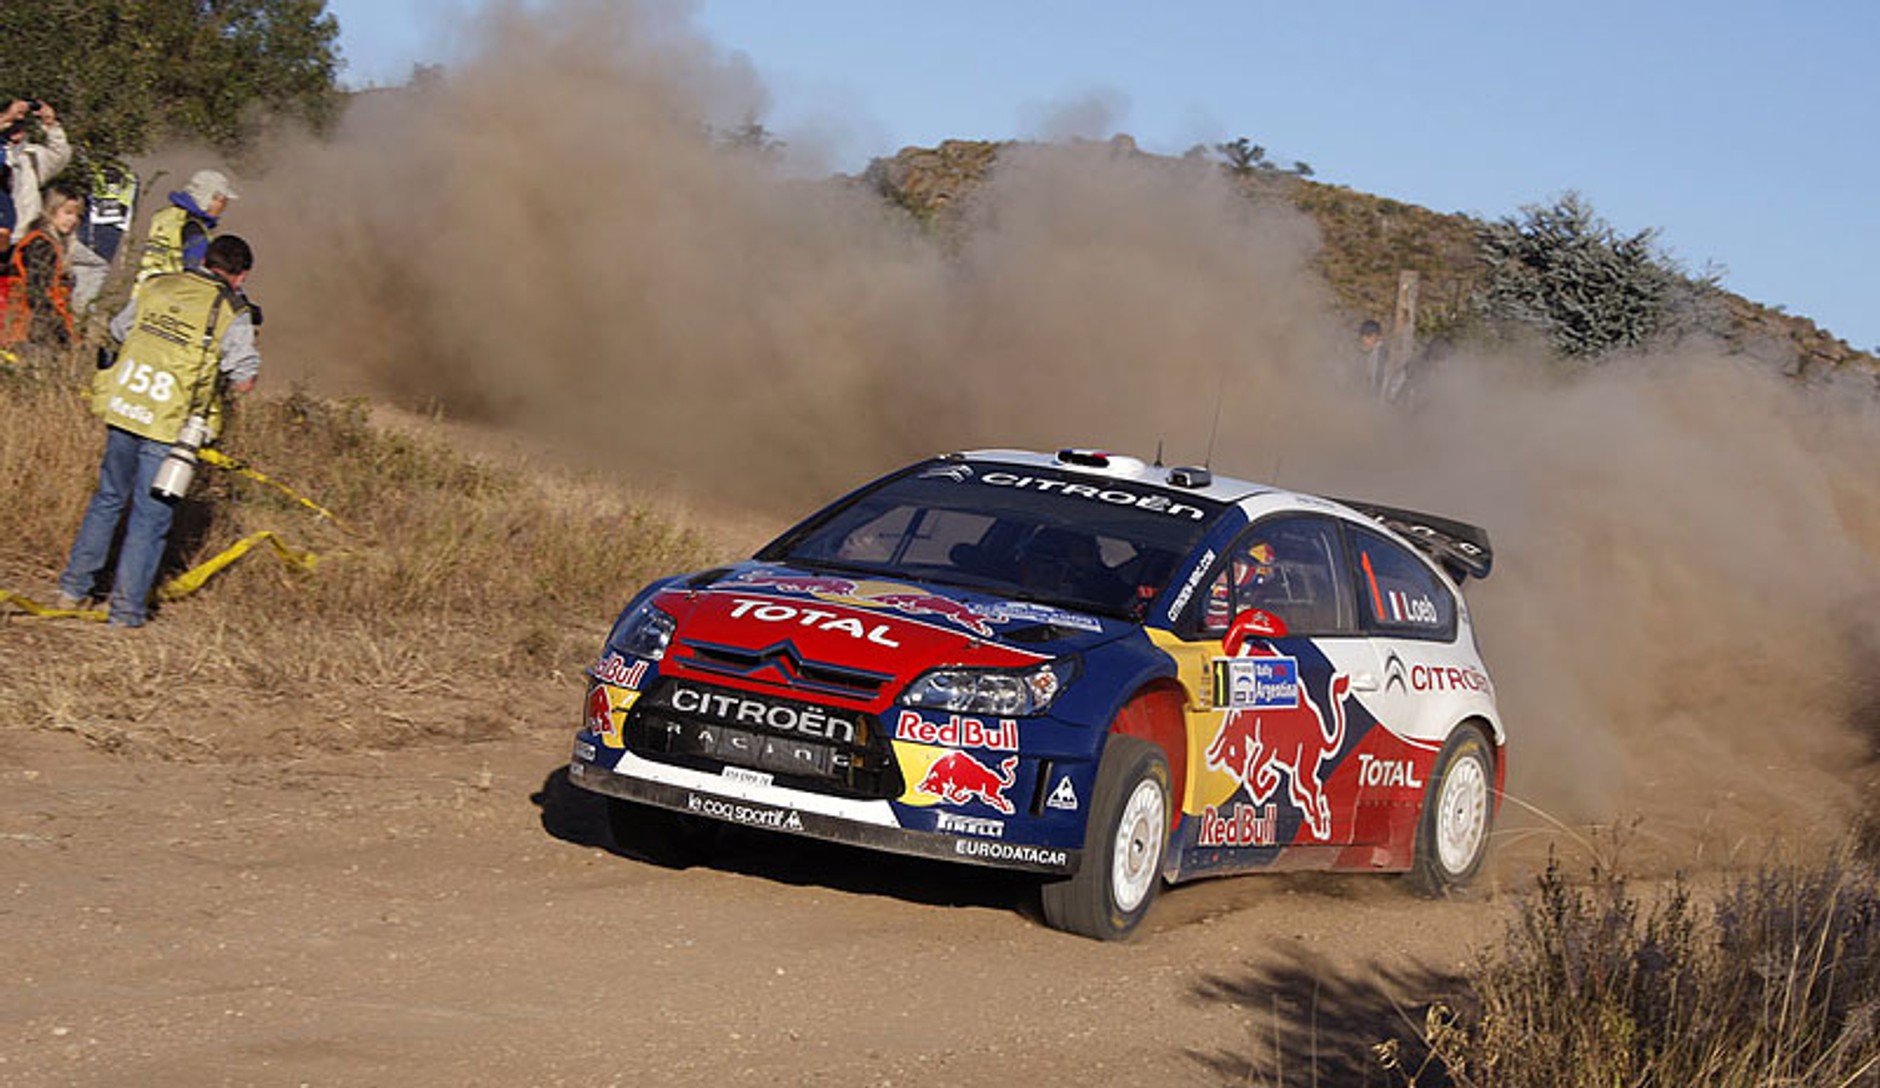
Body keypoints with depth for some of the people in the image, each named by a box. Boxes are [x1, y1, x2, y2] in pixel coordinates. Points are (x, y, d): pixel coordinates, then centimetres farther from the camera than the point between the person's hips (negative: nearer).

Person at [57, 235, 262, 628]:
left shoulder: (157, 287, 7)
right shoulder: (231, 315, -8)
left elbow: (118, 331, 19)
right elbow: (245, 380, -8)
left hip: (122, 409, 5)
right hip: (169, 427, -5)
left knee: (108, 499, 21)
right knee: (150, 517, 5)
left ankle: (74, 587, 27)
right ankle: (126, 610, 9)